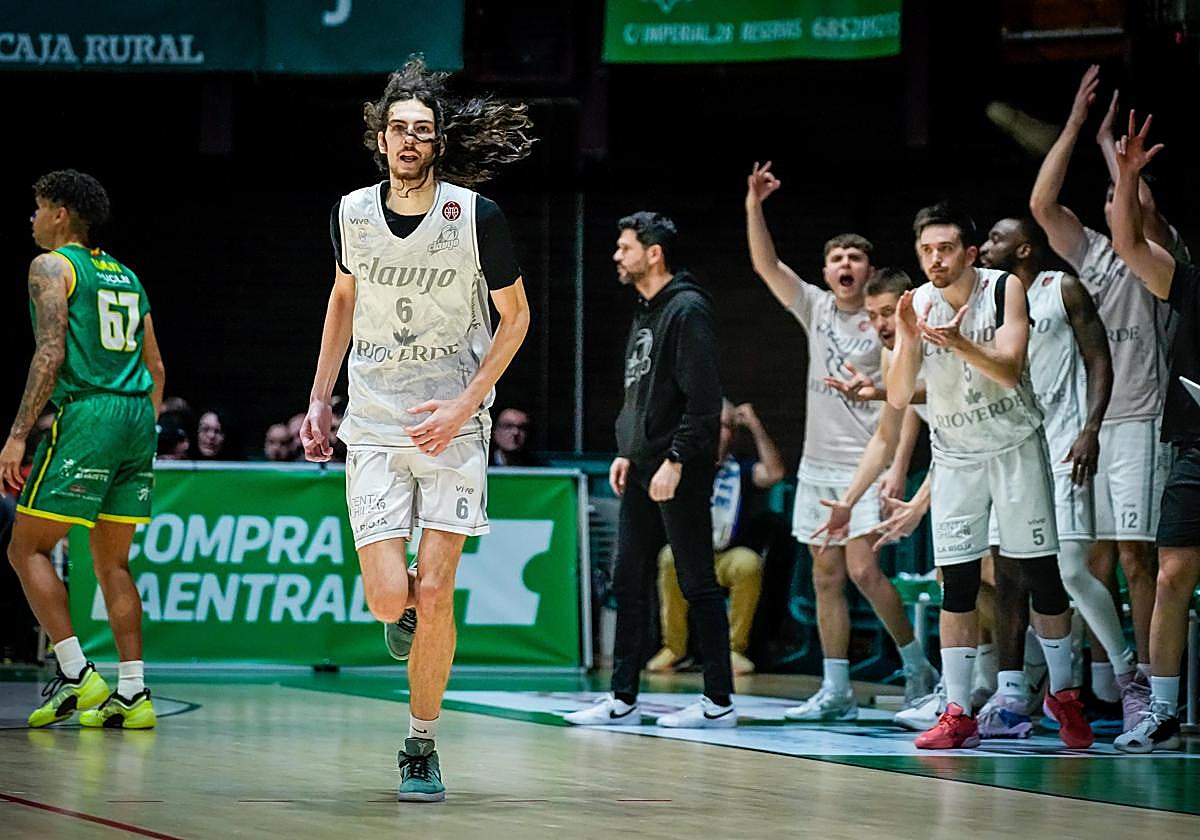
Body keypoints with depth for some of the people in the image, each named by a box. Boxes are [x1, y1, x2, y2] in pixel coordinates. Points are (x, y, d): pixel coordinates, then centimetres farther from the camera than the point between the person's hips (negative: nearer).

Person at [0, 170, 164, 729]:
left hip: (86, 412, -7)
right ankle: (132, 694, 4)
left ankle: (76, 675, -9)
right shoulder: (125, 276, 22)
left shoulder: (52, 267, 0)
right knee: (112, 561, 12)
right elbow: (155, 367, 20)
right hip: (138, 413, 7)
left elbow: (51, 354, -12)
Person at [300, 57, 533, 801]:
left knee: (434, 593, -7)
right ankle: (408, 616, 30)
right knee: (389, 599, -9)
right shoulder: (352, 213, -1)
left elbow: (516, 315, 0)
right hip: (373, 427, 2)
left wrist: (466, 404, -11)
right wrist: (319, 399, 14)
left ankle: (422, 747, 10)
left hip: (452, 429, -2)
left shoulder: (477, 216, -10)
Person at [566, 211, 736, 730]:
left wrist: (675, 461, -21)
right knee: (629, 584, 9)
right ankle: (623, 700, 12)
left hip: (679, 474, -10)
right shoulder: (644, 314, 17)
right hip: (641, 472, 10)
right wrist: (627, 453, 15)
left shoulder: (687, 310, -12)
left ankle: (719, 701, 2)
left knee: (697, 584, -4)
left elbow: (703, 399, -19)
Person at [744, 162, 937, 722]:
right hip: (818, 464, 5)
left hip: (866, 465, -5)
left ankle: (917, 668, 2)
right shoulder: (815, 309, 8)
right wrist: (754, 206, -11)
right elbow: (765, 264, 0)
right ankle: (836, 692, 7)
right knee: (826, 578, 5)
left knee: (863, 570, -14)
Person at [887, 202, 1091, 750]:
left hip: (1014, 444, -2)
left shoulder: (1004, 289, -13)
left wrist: (959, 343, -42)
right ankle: (957, 713, -2)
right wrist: (908, 343, -29)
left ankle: (1063, 694, 16)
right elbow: (898, 399, -12)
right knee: (957, 583, -4)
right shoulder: (915, 305, -8)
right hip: (954, 454, 2)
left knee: (1040, 571, 0)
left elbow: (1009, 371, -25)